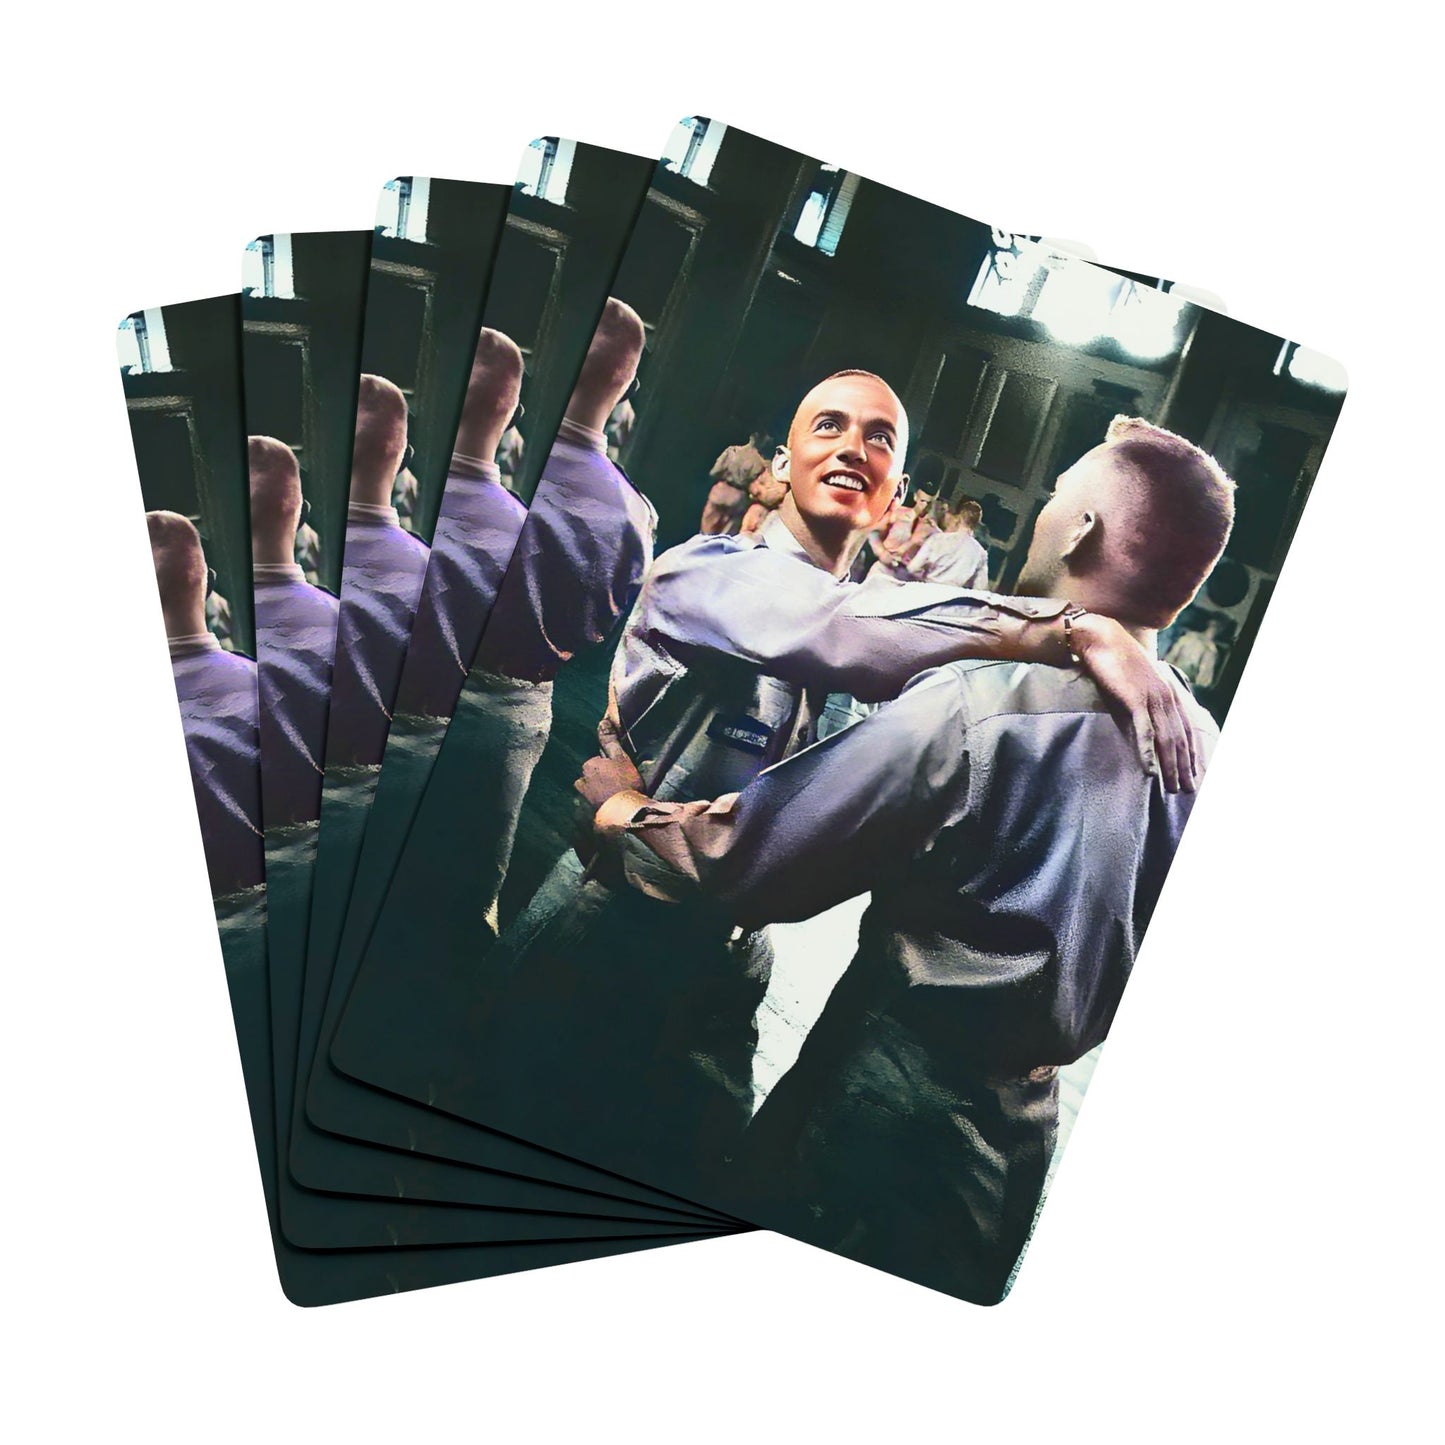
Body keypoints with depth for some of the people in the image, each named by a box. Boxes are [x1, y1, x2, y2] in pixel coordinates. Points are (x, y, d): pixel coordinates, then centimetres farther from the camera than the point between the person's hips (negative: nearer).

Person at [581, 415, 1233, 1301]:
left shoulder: (975, 703, -22)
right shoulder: (1206, 750, -2)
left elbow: (743, 860, -18)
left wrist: (627, 806, 0)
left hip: (877, 1105, -6)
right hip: (1023, 1136, 6)